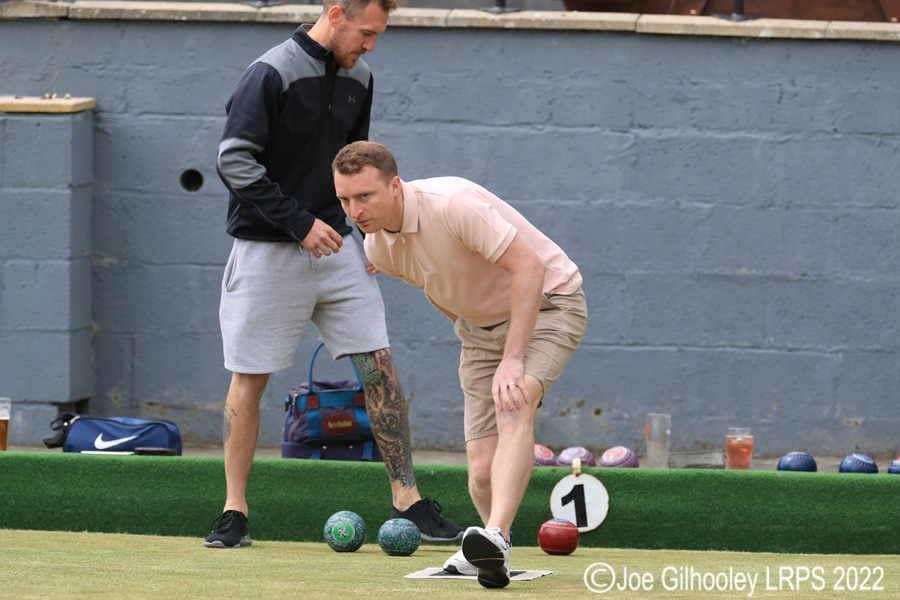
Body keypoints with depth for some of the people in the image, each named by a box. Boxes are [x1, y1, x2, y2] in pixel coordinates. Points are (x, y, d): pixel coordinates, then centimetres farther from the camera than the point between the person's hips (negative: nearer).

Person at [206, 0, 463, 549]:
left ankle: (408, 501, 5)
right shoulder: (272, 75, -15)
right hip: (268, 250, -6)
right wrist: (299, 222, -19)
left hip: (334, 243, 6)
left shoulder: (358, 77, 6)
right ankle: (235, 513, 10)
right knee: (250, 377, 0)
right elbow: (235, 160, -17)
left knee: (380, 365, 0)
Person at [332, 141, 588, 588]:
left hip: (545, 303, -6)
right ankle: (489, 552, 21)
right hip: (482, 325, 6)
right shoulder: (378, 249, -6)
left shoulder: (453, 204, -29)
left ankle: (494, 537, -49)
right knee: (483, 475, -7)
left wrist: (513, 359, -32)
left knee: (513, 407, -36)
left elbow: (528, 267, -30)